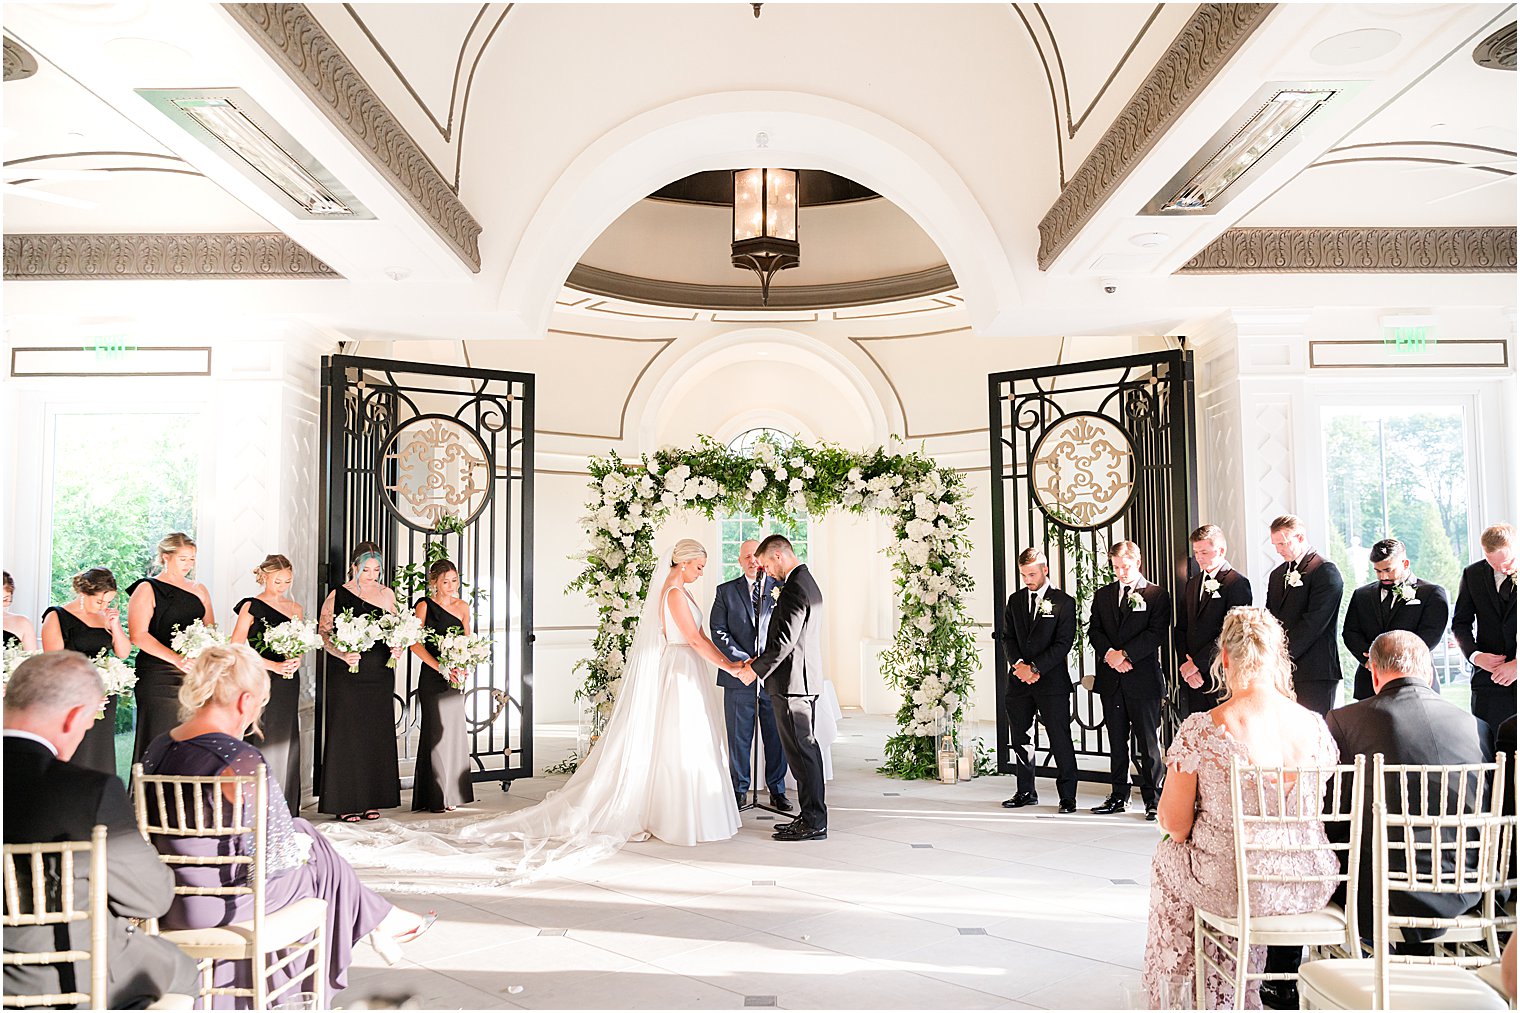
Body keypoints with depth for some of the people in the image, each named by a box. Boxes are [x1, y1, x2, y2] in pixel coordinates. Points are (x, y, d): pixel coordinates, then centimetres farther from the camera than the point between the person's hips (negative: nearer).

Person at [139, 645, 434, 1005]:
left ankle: (381, 919, 35)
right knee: (318, 855, 19)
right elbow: (271, 856, -21)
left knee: (302, 833, 23)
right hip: (223, 904, -8)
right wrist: (301, 846, 3)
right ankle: (378, 922, 42)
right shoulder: (242, 760, -26)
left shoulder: (157, 748, -2)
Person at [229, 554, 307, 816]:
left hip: (288, 683, 5)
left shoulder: (295, 608, 13)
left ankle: (285, 809, 11)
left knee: (286, 742, 5)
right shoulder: (251, 607, -3)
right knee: (261, 741, -8)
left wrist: (296, 662, -3)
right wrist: (274, 666, -14)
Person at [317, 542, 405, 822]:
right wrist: (343, 654, -21)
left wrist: (397, 648, -4)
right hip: (347, 675, -4)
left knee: (377, 735, 6)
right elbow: (323, 633, -5)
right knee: (347, 734, -1)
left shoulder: (387, 594, 8)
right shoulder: (337, 595, -4)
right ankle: (344, 802, 6)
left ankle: (372, 799, 15)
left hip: (380, 674, 4)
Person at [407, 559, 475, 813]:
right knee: (437, 732, -3)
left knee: (455, 732, 8)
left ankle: (451, 795, 17)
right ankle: (435, 798, 5)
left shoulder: (462, 606, 11)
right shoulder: (424, 606, -5)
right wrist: (441, 667, -20)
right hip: (432, 678, -5)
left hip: (455, 678, 5)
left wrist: (464, 666, -5)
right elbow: (415, 644, -12)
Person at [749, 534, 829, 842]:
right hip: (807, 680, 11)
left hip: (792, 681, -11)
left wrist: (755, 669, -10)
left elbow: (785, 641, -23)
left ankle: (814, 822, 1)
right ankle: (811, 816, 20)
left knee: (801, 752, -5)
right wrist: (760, 661, 16)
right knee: (806, 749, 13)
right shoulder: (808, 582, 16)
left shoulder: (794, 588, -18)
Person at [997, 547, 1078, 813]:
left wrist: (1035, 668, -14)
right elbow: (1007, 637, 10)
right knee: (1020, 739, 10)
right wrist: (1018, 664, -8)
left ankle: (1068, 796, 4)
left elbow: (1064, 643, -8)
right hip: (1019, 681, 5)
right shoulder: (1015, 601, 13)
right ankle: (1026, 792, 21)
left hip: (1051, 680, -5)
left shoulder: (1064, 602, -2)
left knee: (1060, 740, -3)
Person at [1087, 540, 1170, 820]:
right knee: (1117, 742, 10)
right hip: (1111, 680, 4)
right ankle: (1119, 796, 18)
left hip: (1143, 679, -4)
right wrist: (1109, 654, -10)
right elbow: (1094, 631, 7)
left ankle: (1153, 798, 6)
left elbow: (1156, 633, -10)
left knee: (1148, 743, -2)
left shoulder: (1157, 595, 0)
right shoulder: (1102, 595, 13)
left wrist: (1124, 654, -15)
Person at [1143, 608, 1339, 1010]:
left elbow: (1175, 824, -11)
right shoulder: (1315, 726, -7)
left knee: (1168, 859, 29)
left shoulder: (1200, 730, -19)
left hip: (1235, 886, -3)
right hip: (1310, 886, 4)